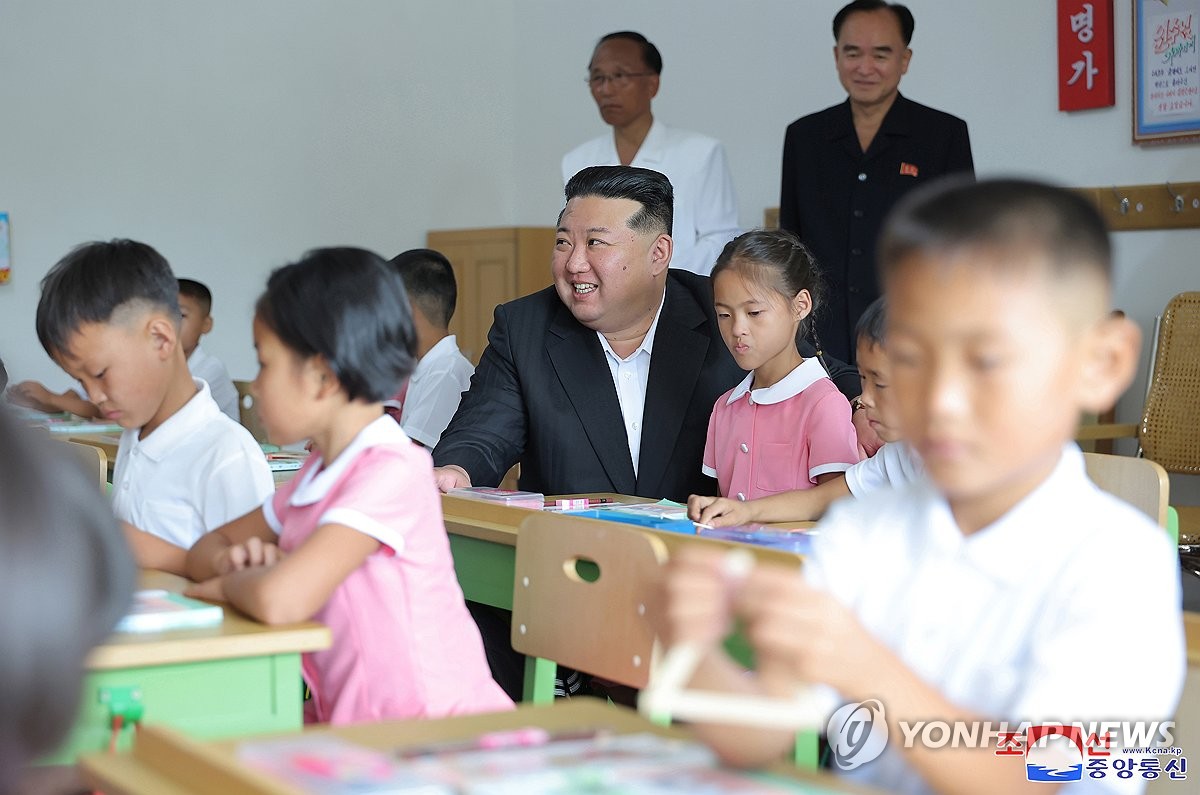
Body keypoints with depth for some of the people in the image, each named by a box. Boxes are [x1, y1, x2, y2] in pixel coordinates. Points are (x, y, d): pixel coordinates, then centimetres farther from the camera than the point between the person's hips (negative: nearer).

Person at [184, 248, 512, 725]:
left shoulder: (392, 472, -17)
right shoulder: (317, 473, 11)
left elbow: (279, 600, -28)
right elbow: (205, 549, 21)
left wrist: (229, 582, -7)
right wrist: (232, 560, -1)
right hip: (356, 730, 8)